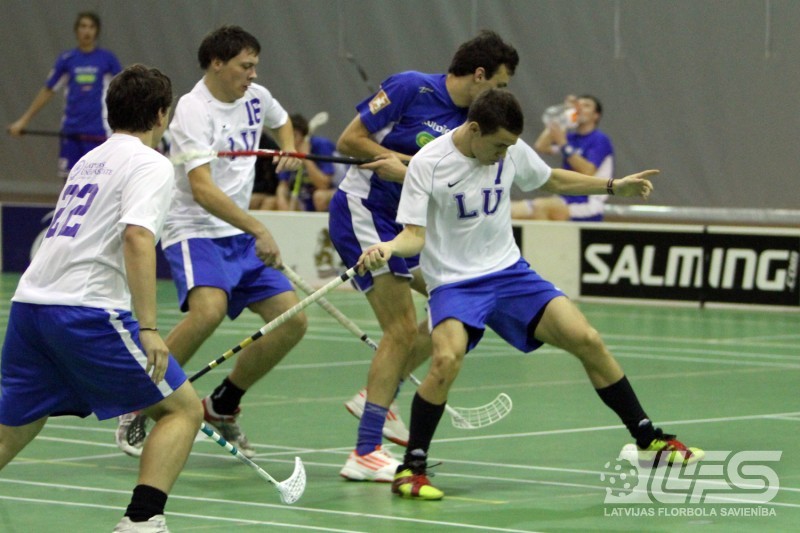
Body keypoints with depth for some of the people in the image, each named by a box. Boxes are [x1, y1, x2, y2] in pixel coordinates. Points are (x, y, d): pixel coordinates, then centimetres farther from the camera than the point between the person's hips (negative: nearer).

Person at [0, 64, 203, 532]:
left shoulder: (90, 160, 24)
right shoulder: (151, 164, 0)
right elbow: (137, 238, -17)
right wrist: (149, 329, -21)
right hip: (86, 309, -8)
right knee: (184, 409, 2)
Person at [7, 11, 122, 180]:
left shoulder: (107, 59, 1)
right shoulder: (67, 59, 7)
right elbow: (48, 91, 12)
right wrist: (24, 120, 12)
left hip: (97, 132, -2)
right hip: (71, 131, 2)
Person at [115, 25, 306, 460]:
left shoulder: (256, 97, 6)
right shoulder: (193, 110, -17)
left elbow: (281, 121, 33)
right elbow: (203, 189, -27)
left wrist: (289, 151, 9)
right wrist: (259, 230, -34)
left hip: (240, 235, 8)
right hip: (195, 232, -8)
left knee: (291, 321, -2)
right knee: (209, 310, -34)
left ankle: (222, 406, 16)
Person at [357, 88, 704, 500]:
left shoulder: (512, 151, 0)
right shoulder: (428, 164, -14)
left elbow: (552, 180, 20)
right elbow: (415, 235, -14)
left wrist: (615, 187, 17)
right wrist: (388, 248, -36)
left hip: (510, 273, 5)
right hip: (454, 284, -5)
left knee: (587, 341, -7)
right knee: (447, 359, -32)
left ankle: (648, 439, 10)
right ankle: (411, 469, -16)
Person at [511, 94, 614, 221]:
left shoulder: (600, 140, -4)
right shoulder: (570, 137, 16)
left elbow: (587, 172, -18)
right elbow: (541, 147, 1)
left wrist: (563, 144, -21)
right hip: (565, 200, 7)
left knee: (539, 206, -32)